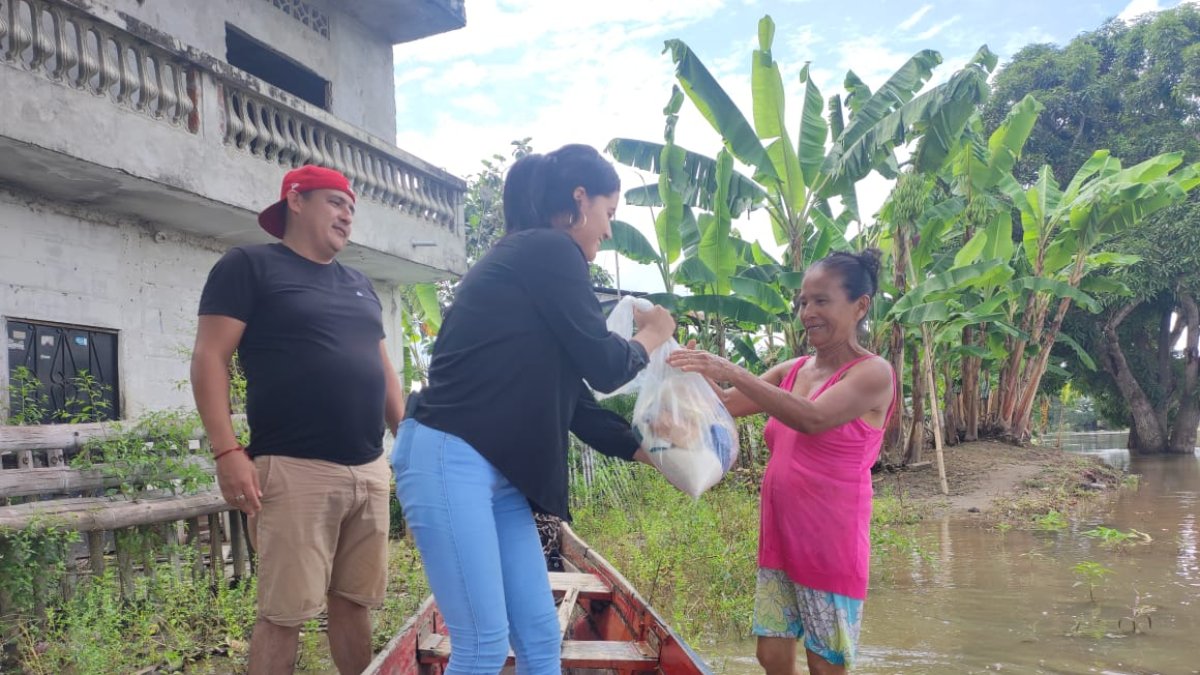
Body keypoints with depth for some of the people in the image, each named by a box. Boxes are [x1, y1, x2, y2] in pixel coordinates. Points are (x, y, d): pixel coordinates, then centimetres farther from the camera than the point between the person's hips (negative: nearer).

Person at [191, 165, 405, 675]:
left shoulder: (359, 286, 21)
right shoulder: (249, 266, 2)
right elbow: (210, 357, -6)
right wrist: (228, 451, -16)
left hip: (369, 470, 6)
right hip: (295, 470, -6)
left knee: (353, 600, 11)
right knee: (284, 611, -2)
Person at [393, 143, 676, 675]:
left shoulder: (536, 261, 19)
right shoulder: (548, 251, -8)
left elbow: (572, 397, 20)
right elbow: (603, 367, -8)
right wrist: (652, 335, 12)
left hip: (497, 472, 9)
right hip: (447, 461, -9)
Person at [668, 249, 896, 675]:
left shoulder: (873, 373, -11)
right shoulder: (792, 371, 10)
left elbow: (812, 419, -27)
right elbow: (726, 404, 4)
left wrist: (732, 373, -34)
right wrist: (701, 372, -16)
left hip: (830, 543, -6)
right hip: (778, 537, 6)